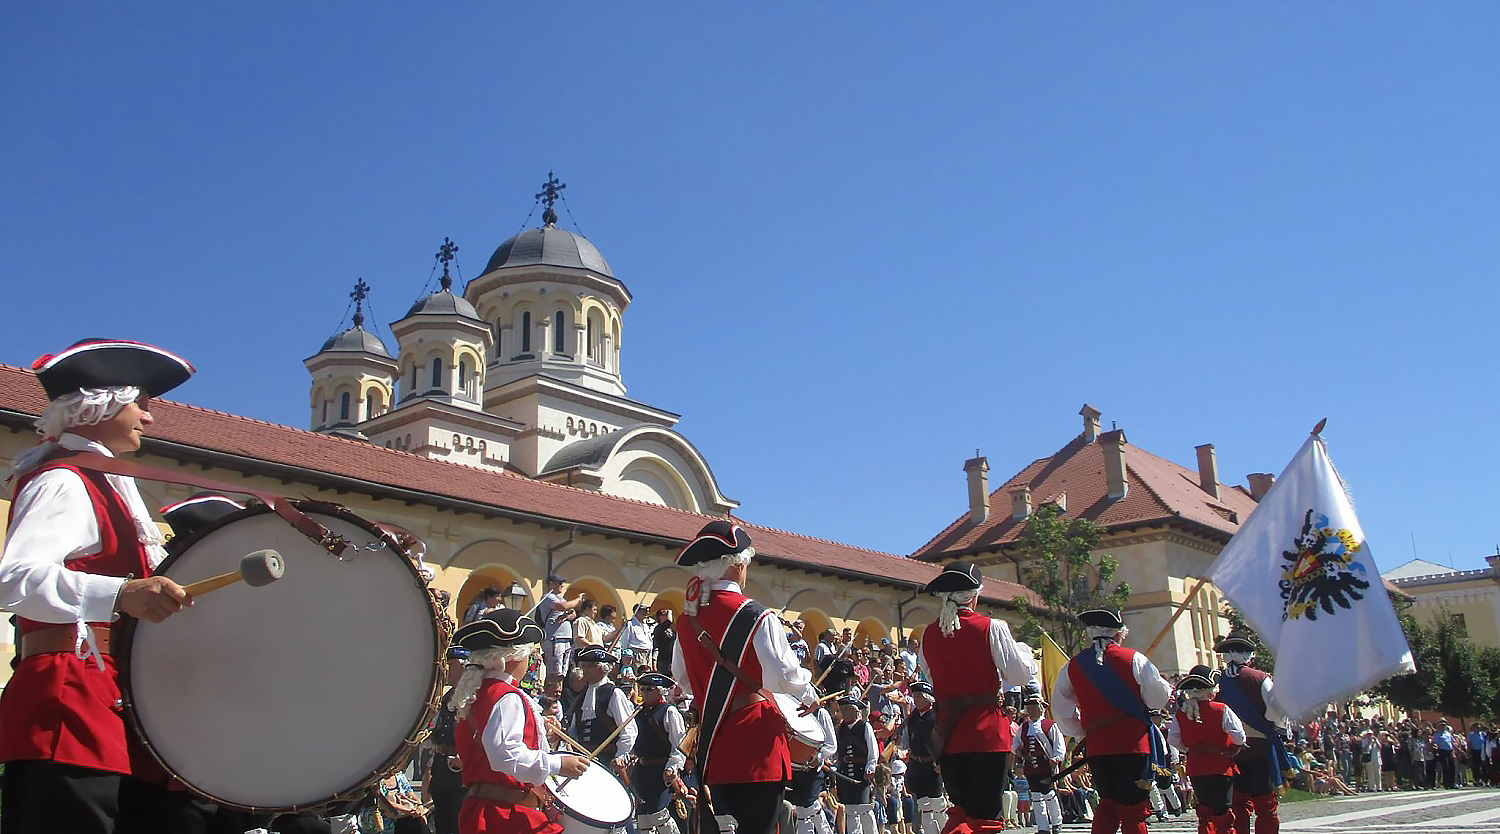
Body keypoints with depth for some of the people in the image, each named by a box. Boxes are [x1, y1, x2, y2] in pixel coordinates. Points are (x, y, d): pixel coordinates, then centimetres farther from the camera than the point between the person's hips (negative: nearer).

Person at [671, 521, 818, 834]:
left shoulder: (688, 619, 6)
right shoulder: (756, 617, -14)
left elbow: (681, 674, 17)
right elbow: (784, 674, -15)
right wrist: (810, 696, 5)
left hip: (713, 746, 6)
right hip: (755, 745, -6)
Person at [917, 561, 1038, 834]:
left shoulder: (929, 635, 5)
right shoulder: (991, 628, -9)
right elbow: (1020, 674, -4)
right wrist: (1025, 652, 16)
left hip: (948, 733, 4)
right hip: (988, 732, -4)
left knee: (962, 810, 18)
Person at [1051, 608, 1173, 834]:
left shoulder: (1073, 666, 6)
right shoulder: (1134, 660, -6)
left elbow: (1060, 709, 13)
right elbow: (1159, 698, -4)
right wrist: (1169, 688, 17)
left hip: (1097, 748, 4)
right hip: (1133, 746, -4)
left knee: (1107, 803, 17)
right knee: (1133, 810, 2)